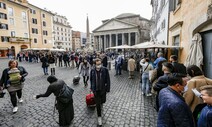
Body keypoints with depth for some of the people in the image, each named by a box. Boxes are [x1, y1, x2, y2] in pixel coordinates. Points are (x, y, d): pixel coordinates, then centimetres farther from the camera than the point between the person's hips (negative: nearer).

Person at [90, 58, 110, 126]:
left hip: (103, 89, 0)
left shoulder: (105, 70, -16)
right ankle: (99, 116, 29)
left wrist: (108, 88, -8)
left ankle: (101, 103, 58)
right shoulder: (92, 70, -10)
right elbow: (91, 79, 4)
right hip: (96, 90, 0)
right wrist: (91, 88, 11)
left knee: (103, 101, 20)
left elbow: (108, 80, -9)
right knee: (97, 104, 8)